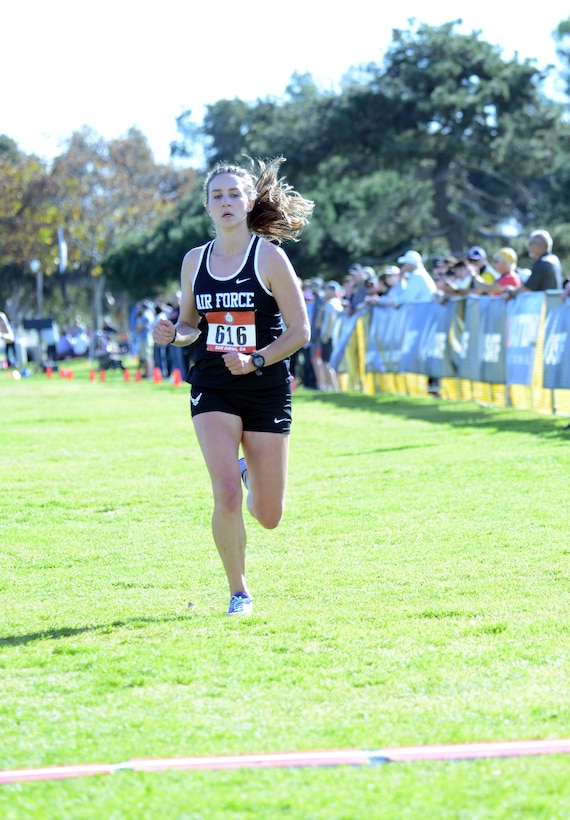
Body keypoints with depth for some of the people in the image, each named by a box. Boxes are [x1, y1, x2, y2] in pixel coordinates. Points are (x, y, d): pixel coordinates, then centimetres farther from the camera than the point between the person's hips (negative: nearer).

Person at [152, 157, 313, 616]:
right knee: (226, 497, -17)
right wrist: (173, 334, -6)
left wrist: (255, 361, -19)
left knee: (268, 516, 5)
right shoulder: (195, 261, 5)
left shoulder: (269, 256, -6)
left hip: (266, 388, -2)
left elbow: (299, 332, -6)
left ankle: (249, 470, 41)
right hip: (213, 388, 2)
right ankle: (239, 592, 3)